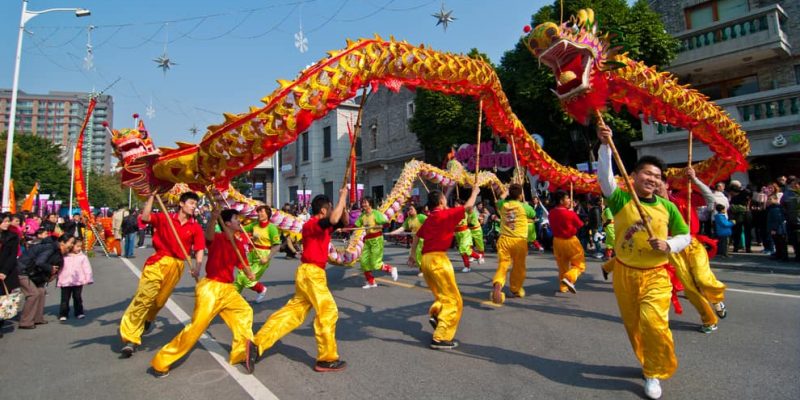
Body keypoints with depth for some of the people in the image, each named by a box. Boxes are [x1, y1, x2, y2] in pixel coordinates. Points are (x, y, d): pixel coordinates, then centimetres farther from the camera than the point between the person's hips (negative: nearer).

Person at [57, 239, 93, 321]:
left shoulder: (83, 257, 1)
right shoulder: (64, 257, 1)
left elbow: (87, 268, 1)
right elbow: (60, 269, 7)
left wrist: (88, 279, -6)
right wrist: (59, 281, 6)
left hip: (78, 282, 0)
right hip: (66, 282, 0)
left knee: (78, 298, 9)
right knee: (65, 299, 4)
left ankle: (79, 313, 18)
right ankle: (63, 314, 12)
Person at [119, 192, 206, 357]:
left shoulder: (195, 227, 4)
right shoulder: (164, 218, 2)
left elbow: (199, 249, -1)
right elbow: (145, 217, -13)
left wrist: (198, 265, -17)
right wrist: (152, 197, -14)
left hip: (176, 266, 2)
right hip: (158, 261, -2)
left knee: (160, 300, 13)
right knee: (144, 296, -13)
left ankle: (147, 319, 45)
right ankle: (130, 339, -8)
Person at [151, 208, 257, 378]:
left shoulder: (239, 242, 7)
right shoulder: (217, 238, -13)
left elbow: (242, 263, 15)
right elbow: (208, 234, -37)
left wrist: (249, 273, -8)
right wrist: (213, 218, -58)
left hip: (228, 288, 7)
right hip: (210, 287, -7)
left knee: (245, 311, 8)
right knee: (197, 325, -9)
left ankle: (241, 352, 22)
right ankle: (161, 362, 6)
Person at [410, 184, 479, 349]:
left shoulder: (429, 218, 16)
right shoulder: (445, 214, -6)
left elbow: (417, 235, 23)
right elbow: (468, 206, -2)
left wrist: (412, 255, 32)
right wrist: (475, 192, 15)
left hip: (426, 260, 9)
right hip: (438, 259, -8)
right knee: (453, 301, -3)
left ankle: (435, 313, 5)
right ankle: (440, 339, -7)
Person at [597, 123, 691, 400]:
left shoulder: (667, 207, 0)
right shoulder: (621, 199, -6)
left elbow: (685, 236, 10)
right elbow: (605, 176, -23)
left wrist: (668, 245, -12)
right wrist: (605, 145, -33)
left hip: (655, 275, 0)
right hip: (624, 273, 0)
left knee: (653, 322, -15)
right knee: (633, 325, 13)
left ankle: (654, 373, 9)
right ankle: (648, 363, 39)